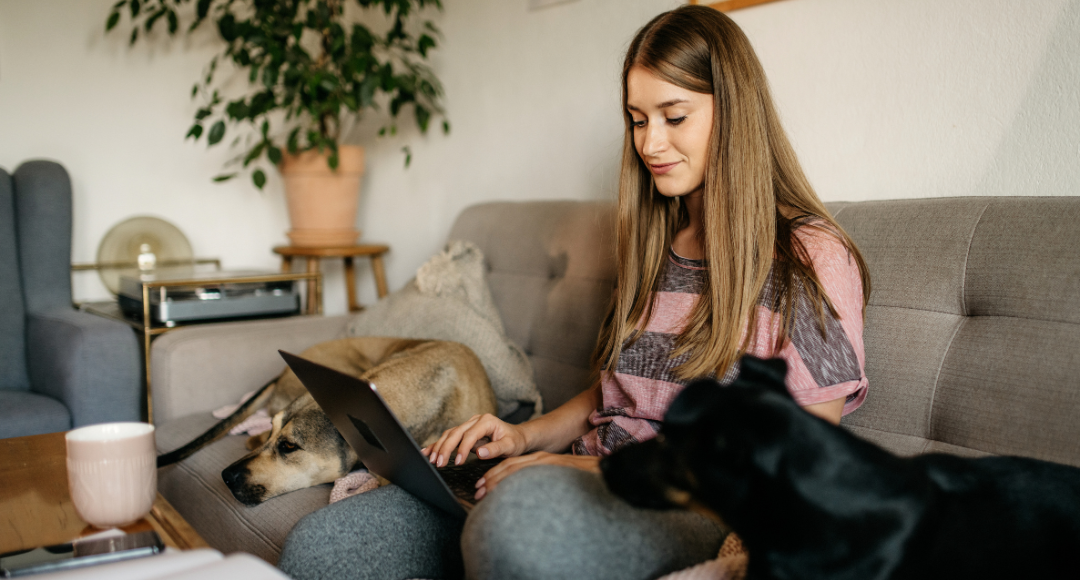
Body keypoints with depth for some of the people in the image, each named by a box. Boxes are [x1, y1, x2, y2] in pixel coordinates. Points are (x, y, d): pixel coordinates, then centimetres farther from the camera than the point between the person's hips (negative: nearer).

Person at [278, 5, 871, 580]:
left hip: (701, 513, -5)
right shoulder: (652, 248, 19)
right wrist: (527, 435, 6)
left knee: (531, 510, -42)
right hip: (592, 490, 6)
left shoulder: (811, 259, -3)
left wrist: (611, 468, -14)